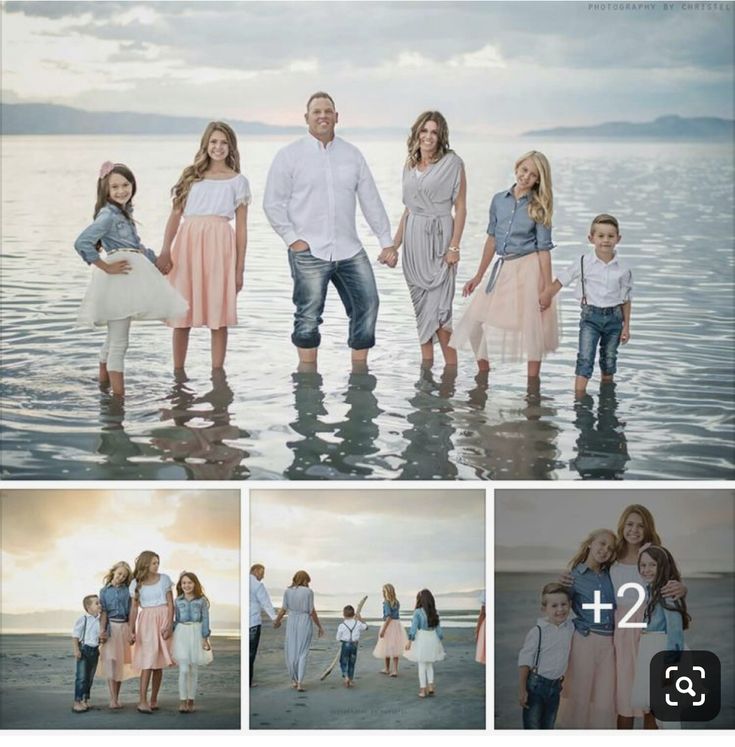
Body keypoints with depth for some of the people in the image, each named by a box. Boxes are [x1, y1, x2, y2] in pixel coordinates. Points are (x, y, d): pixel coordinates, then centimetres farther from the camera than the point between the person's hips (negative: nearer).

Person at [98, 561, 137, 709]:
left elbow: (130, 613, 5)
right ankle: (113, 700, -15)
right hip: (110, 627, -1)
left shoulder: (127, 591, 7)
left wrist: (131, 632, -2)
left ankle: (116, 698, 10)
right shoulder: (104, 591, 7)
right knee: (110, 662, -11)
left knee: (120, 663, 3)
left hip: (124, 627, 1)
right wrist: (102, 630, -10)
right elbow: (103, 612, 1)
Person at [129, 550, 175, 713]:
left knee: (159, 663, 3)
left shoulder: (164, 579, 3)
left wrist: (169, 625, -9)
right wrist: (132, 630, -1)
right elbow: (134, 608, 5)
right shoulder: (136, 583, 4)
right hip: (146, 621, -1)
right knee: (147, 662, -10)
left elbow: (170, 604, 1)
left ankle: (154, 700, 10)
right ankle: (142, 701, -12)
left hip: (163, 620, 1)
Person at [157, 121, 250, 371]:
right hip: (187, 242, 2)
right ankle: (178, 372, 9)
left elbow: (241, 227, 8)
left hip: (218, 245, -2)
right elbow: (175, 215, 10)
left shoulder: (237, 181, 11)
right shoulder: (191, 176, 16)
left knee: (218, 315, -2)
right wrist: (165, 251, -3)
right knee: (181, 313, 1)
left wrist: (239, 269, 2)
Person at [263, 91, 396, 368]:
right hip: (309, 251, -4)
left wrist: (387, 242, 10)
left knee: (367, 305, 0)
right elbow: (273, 203, 0)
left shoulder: (352, 155, 12)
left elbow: (371, 201, 14)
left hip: (349, 250, 4)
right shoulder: (289, 155, 3)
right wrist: (292, 239, -9)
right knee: (308, 318, -3)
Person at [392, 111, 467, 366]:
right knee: (421, 307, 9)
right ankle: (425, 368, 16)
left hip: (438, 238, -6)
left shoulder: (452, 163, -6)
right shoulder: (410, 165, 12)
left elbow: (460, 207, -7)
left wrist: (454, 246, -14)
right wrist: (395, 243, 15)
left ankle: (451, 370, -4)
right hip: (413, 239, 6)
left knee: (438, 308, -10)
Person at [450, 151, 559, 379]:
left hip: (529, 269, -4)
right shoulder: (499, 200, 7)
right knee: (476, 322, 2)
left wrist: (547, 288, -10)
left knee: (531, 331, -2)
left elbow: (543, 249, -6)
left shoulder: (538, 207, -4)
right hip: (503, 269, 5)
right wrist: (478, 276, 14)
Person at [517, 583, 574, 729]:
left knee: (548, 727, 16)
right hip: (536, 684, -5)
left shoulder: (570, 627, -1)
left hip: (555, 686, 5)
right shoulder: (537, 631, -16)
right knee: (532, 727, 0)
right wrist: (522, 690, -14)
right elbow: (524, 661, -12)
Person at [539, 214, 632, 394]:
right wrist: (546, 296, -2)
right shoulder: (584, 263, -7)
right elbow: (561, 281, 2)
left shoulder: (623, 269, -2)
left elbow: (626, 300, 4)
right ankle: (579, 394, -12)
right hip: (591, 315, -2)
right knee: (585, 358, -10)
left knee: (609, 359, 14)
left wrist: (626, 327, 4)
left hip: (614, 317, 2)